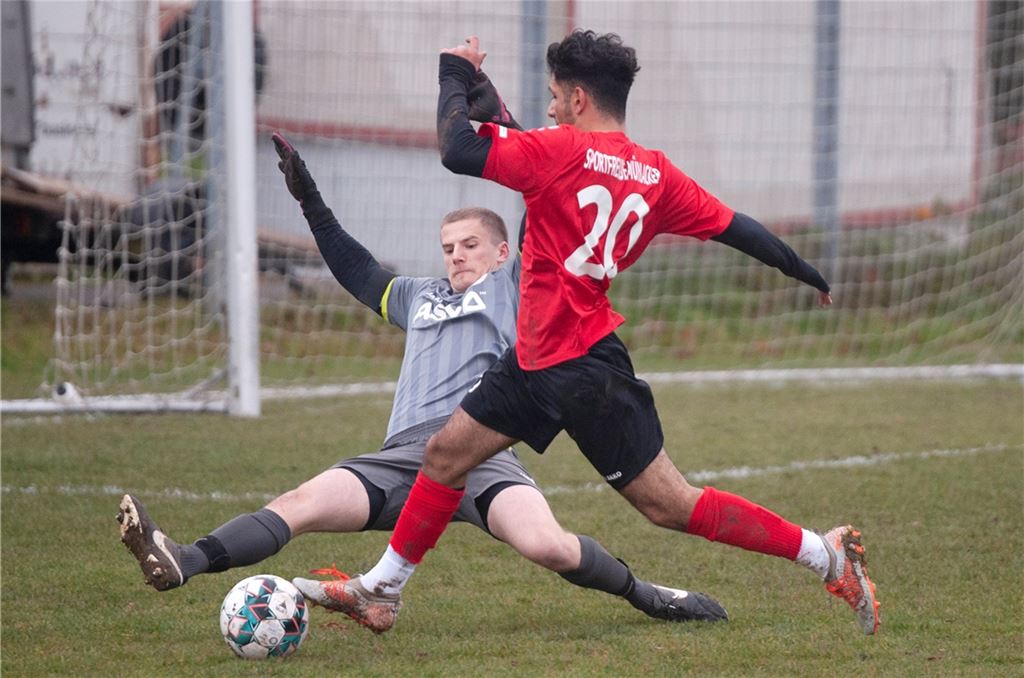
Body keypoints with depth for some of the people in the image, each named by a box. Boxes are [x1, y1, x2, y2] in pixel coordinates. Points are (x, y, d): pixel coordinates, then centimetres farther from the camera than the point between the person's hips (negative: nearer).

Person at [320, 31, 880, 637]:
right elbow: (734, 228, 11)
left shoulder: (562, 151, -16)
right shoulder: (655, 173, 7)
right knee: (446, 452, 12)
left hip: (583, 371, -9)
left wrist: (456, 74, -6)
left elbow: (457, 151, -23)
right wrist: (812, 276, 22)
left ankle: (825, 554, -1)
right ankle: (382, 588, 22)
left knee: (671, 505, -3)